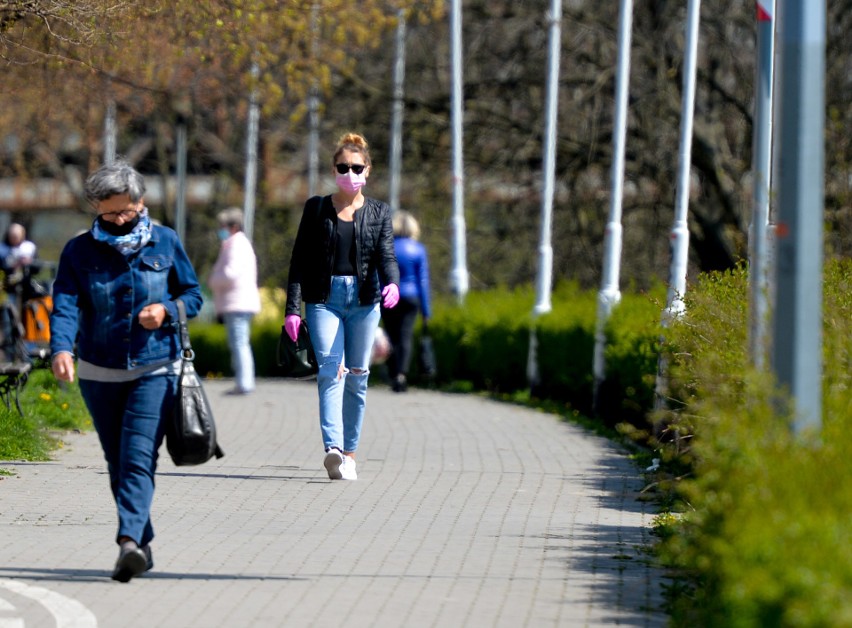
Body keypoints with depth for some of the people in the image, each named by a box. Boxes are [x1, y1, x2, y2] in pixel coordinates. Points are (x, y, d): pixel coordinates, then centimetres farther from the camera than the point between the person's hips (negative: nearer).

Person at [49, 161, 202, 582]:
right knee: (117, 463, 9)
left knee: (138, 459, -17)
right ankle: (142, 544, 20)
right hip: (98, 373, 2)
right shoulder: (79, 251, -1)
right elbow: (65, 303, -13)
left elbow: (193, 294, 8)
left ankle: (129, 541, -29)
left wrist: (166, 309, -15)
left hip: (155, 370, -2)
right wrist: (61, 349, -32)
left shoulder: (165, 243, 1)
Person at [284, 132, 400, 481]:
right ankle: (333, 449, -30)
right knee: (330, 370, -16)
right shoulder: (316, 209, 7)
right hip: (324, 298, -2)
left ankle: (350, 453, 12)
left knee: (357, 377, 5)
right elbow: (300, 260, 6)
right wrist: (292, 308, -2)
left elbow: (386, 256, 0)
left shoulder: (379, 213, 10)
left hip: (363, 299, 2)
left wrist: (392, 283, -23)